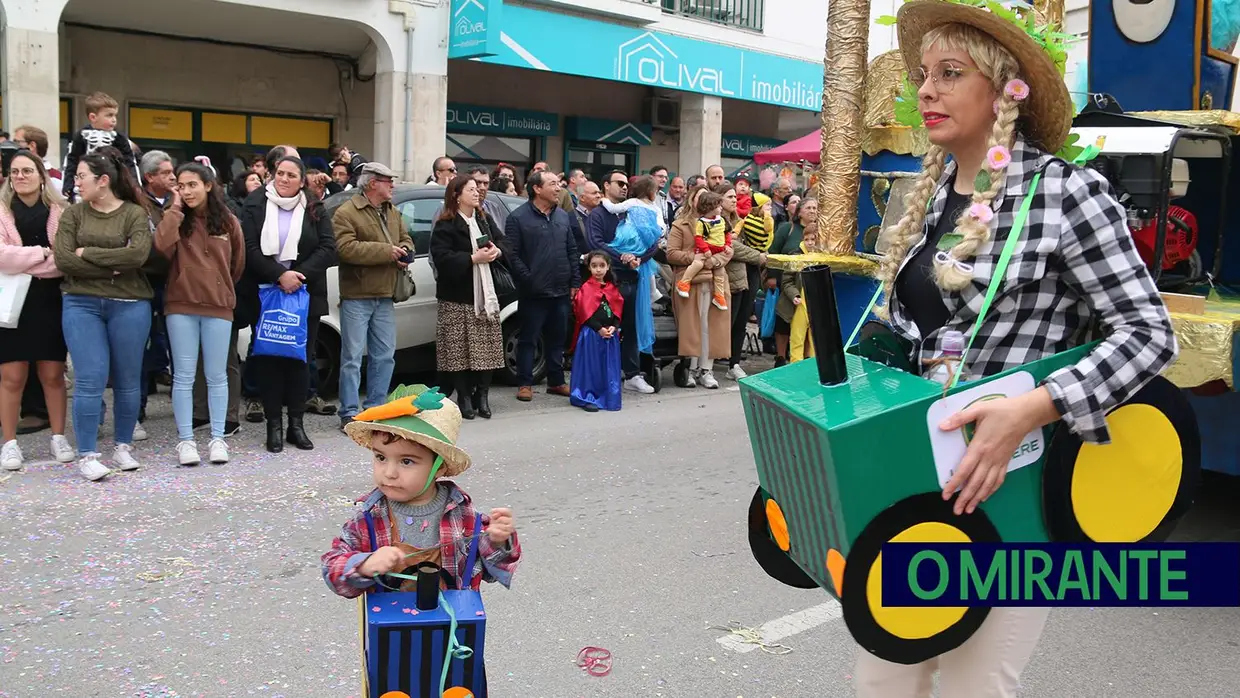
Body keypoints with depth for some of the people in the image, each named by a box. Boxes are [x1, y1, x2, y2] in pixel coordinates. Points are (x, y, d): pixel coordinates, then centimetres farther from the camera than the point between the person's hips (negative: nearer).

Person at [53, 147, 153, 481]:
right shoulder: (73, 214, 7)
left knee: (127, 379, 7)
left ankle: (123, 446, 21)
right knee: (90, 378, -6)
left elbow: (138, 254, -17)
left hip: (130, 305, -1)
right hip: (81, 304, 1)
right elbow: (63, 259, -5)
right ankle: (87, 454, 1)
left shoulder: (136, 213, 0)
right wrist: (112, 267, -12)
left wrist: (88, 253, -11)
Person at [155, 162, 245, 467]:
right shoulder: (175, 219, 2)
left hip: (218, 307, 0)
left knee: (216, 376, 6)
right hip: (180, 306, 0)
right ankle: (186, 440, 9)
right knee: (184, 376, 3)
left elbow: (238, 264, 13)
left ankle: (217, 438, 14)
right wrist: (175, 209, -12)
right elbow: (162, 248, -18)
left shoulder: (228, 221, 2)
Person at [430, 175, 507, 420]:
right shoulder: (445, 226, -7)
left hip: (486, 294, 5)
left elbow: (503, 243, 14)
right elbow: (442, 258, -17)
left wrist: (497, 251, -9)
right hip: (458, 299, -5)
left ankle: (482, 395, 14)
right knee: (460, 350, -3)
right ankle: (464, 397, 8)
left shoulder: (485, 220, 13)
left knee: (488, 349, 4)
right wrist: (473, 258, -22)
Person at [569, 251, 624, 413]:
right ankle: (587, 398, 4)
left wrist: (614, 327, -7)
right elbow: (585, 312, -11)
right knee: (591, 367, -2)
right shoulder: (586, 288, -5)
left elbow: (618, 309, 9)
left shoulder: (613, 289, 12)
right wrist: (599, 329, -16)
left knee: (609, 368, 8)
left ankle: (608, 398, 16)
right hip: (591, 333, -5)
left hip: (610, 333, 5)